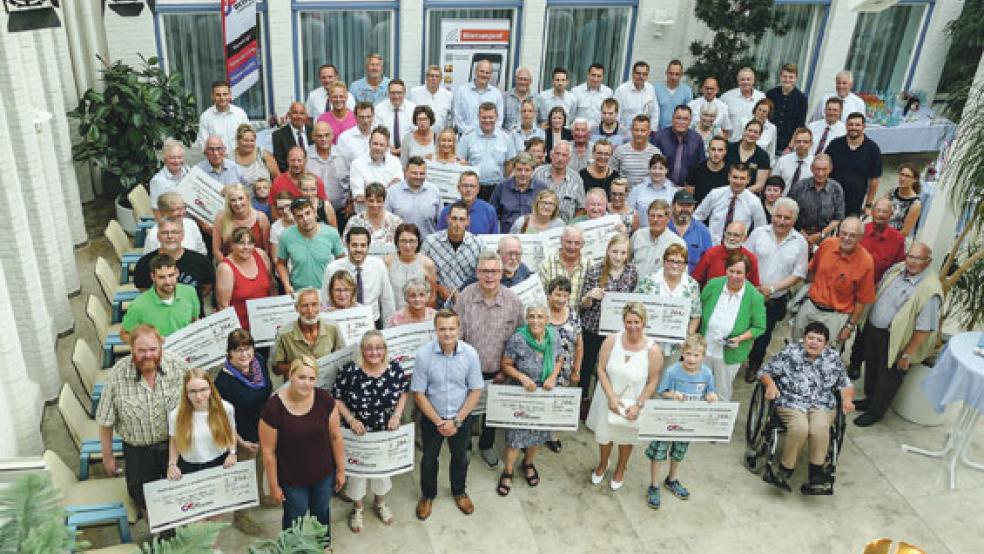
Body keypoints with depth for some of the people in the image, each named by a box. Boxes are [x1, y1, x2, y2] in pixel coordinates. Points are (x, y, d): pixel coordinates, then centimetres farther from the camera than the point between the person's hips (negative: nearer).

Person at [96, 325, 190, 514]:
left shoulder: (179, 366, -17)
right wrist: (107, 456, 0)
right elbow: (106, 422, -7)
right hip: (138, 451, -1)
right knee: (144, 501, 19)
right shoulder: (116, 376, -19)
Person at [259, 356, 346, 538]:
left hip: (324, 475, 3)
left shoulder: (325, 399, -17)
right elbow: (268, 451, -14)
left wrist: (341, 470, 1)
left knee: (322, 515, 26)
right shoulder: (274, 407, -24)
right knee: (295, 521, 21)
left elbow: (335, 437, -5)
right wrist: (274, 485, -7)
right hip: (292, 480, -2)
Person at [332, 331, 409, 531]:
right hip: (358, 432, -2)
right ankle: (358, 507, 44)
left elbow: (404, 392, 1)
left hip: (386, 431, 2)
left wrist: (397, 414, -12)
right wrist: (351, 419, -20)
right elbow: (336, 398, -11)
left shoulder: (395, 368, -15)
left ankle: (380, 503, 51)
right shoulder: (349, 370, -22)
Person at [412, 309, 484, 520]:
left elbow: (476, 390, -10)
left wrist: (456, 421, -14)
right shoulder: (423, 354, -23)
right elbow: (418, 393, -14)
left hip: (462, 417, 1)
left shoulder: (470, 353, -18)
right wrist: (439, 422, -15)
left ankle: (459, 492, 49)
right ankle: (428, 495, 45)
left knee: (460, 458, 22)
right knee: (429, 459, 19)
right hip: (431, 418, -1)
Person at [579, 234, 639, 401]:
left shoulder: (632, 272, -4)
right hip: (592, 327, -2)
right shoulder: (594, 271, -12)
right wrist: (589, 296, -26)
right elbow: (582, 304, -6)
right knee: (586, 368, 6)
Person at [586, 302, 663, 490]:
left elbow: (653, 381, -12)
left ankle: (620, 469, 51)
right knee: (604, 434, 21)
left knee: (626, 438, 21)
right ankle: (602, 464, 52)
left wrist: (638, 405, -15)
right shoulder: (612, 340, -16)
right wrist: (611, 396, -18)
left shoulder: (653, 350, -20)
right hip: (609, 400, 1)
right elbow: (601, 369, -11)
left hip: (632, 403, -1)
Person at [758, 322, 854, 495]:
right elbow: (765, 371, 4)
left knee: (819, 428, -32)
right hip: (791, 403, -2)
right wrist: (770, 384, -16)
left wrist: (847, 399, -4)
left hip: (822, 405, 2)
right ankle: (785, 471, -17)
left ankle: (816, 475, -22)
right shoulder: (790, 352, 2)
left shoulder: (833, 358, 11)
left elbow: (845, 384, 17)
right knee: (799, 427, -33)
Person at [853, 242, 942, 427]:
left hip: (894, 341, -7)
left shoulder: (930, 290, -26)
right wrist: (868, 319, 16)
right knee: (871, 367, 25)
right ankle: (870, 399, 47)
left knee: (888, 378, 12)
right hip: (872, 328, 7)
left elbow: (924, 329, -23)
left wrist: (907, 355, -19)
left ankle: (876, 412, 33)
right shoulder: (897, 269, -4)